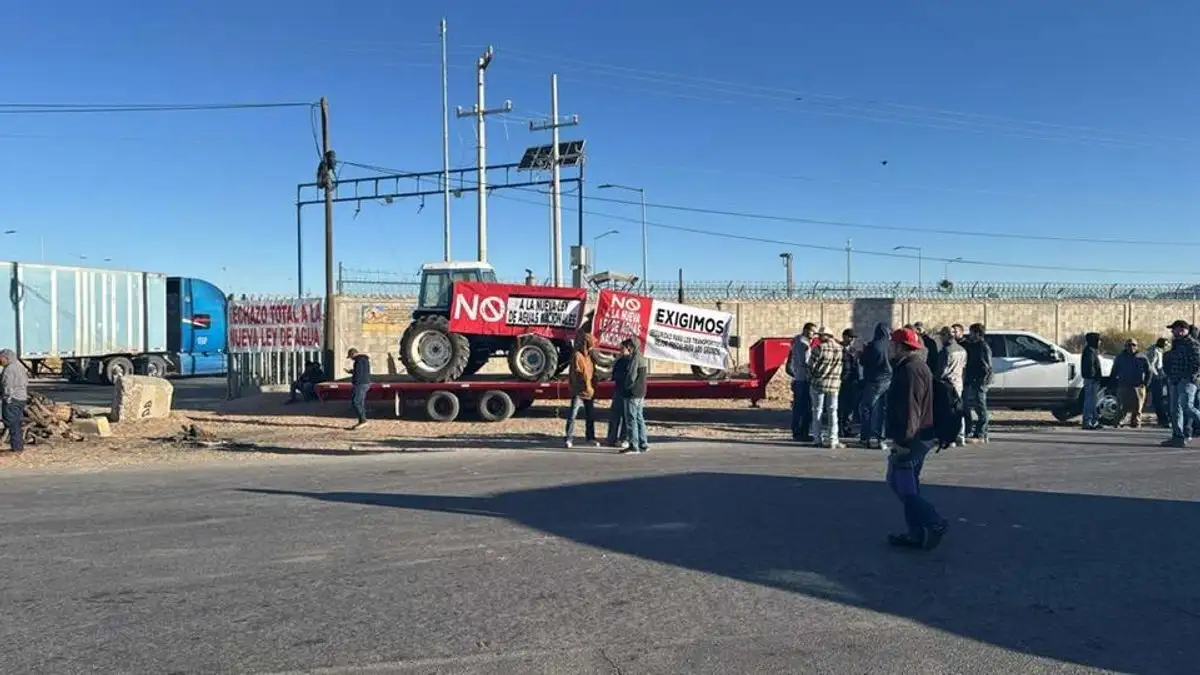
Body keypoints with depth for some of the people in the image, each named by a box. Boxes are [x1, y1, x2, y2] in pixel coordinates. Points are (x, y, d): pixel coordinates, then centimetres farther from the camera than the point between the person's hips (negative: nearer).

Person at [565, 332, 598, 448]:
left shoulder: (588, 356, 15)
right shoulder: (577, 356, -12)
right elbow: (579, 374, -17)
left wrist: (592, 388, 14)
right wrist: (587, 387, -18)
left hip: (589, 391, 9)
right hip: (578, 391, -9)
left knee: (591, 415, 14)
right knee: (572, 415, -7)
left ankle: (590, 437, 25)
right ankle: (569, 439, -4)